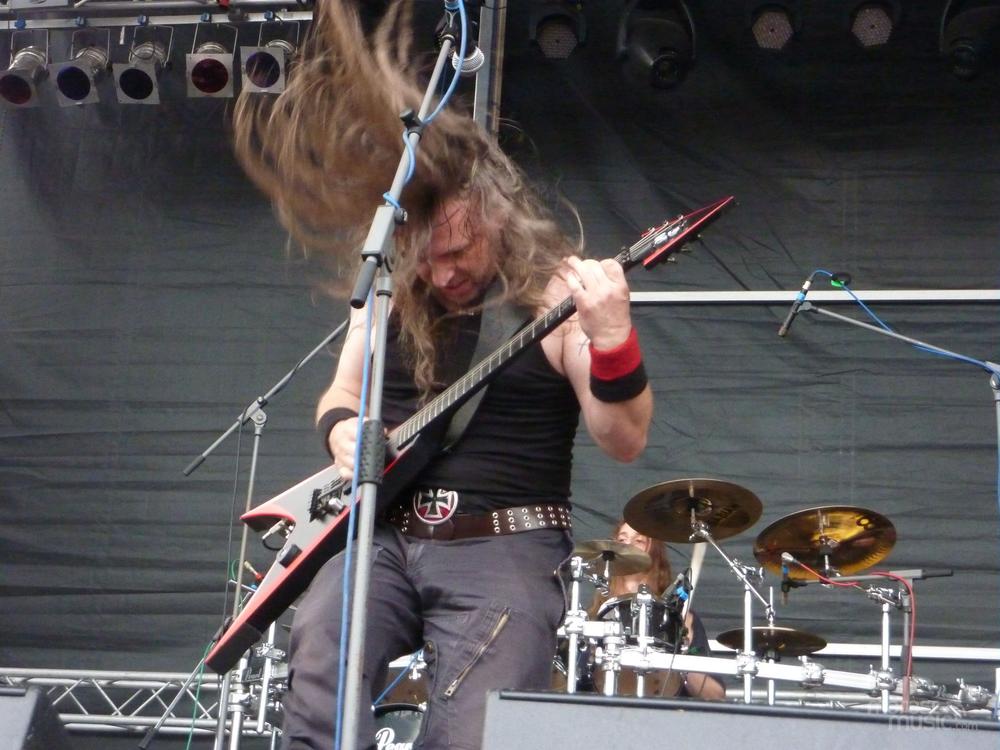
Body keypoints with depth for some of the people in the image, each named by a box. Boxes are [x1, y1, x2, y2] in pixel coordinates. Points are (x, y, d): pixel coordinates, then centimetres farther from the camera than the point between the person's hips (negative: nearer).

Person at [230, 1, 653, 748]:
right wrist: (343, 426, -2)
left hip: (503, 548, -4)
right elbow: (342, 391, 23)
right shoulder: (389, 291, 10)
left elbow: (625, 440, -11)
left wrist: (612, 338, -29)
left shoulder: (556, 296, -6)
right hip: (383, 533, 4)